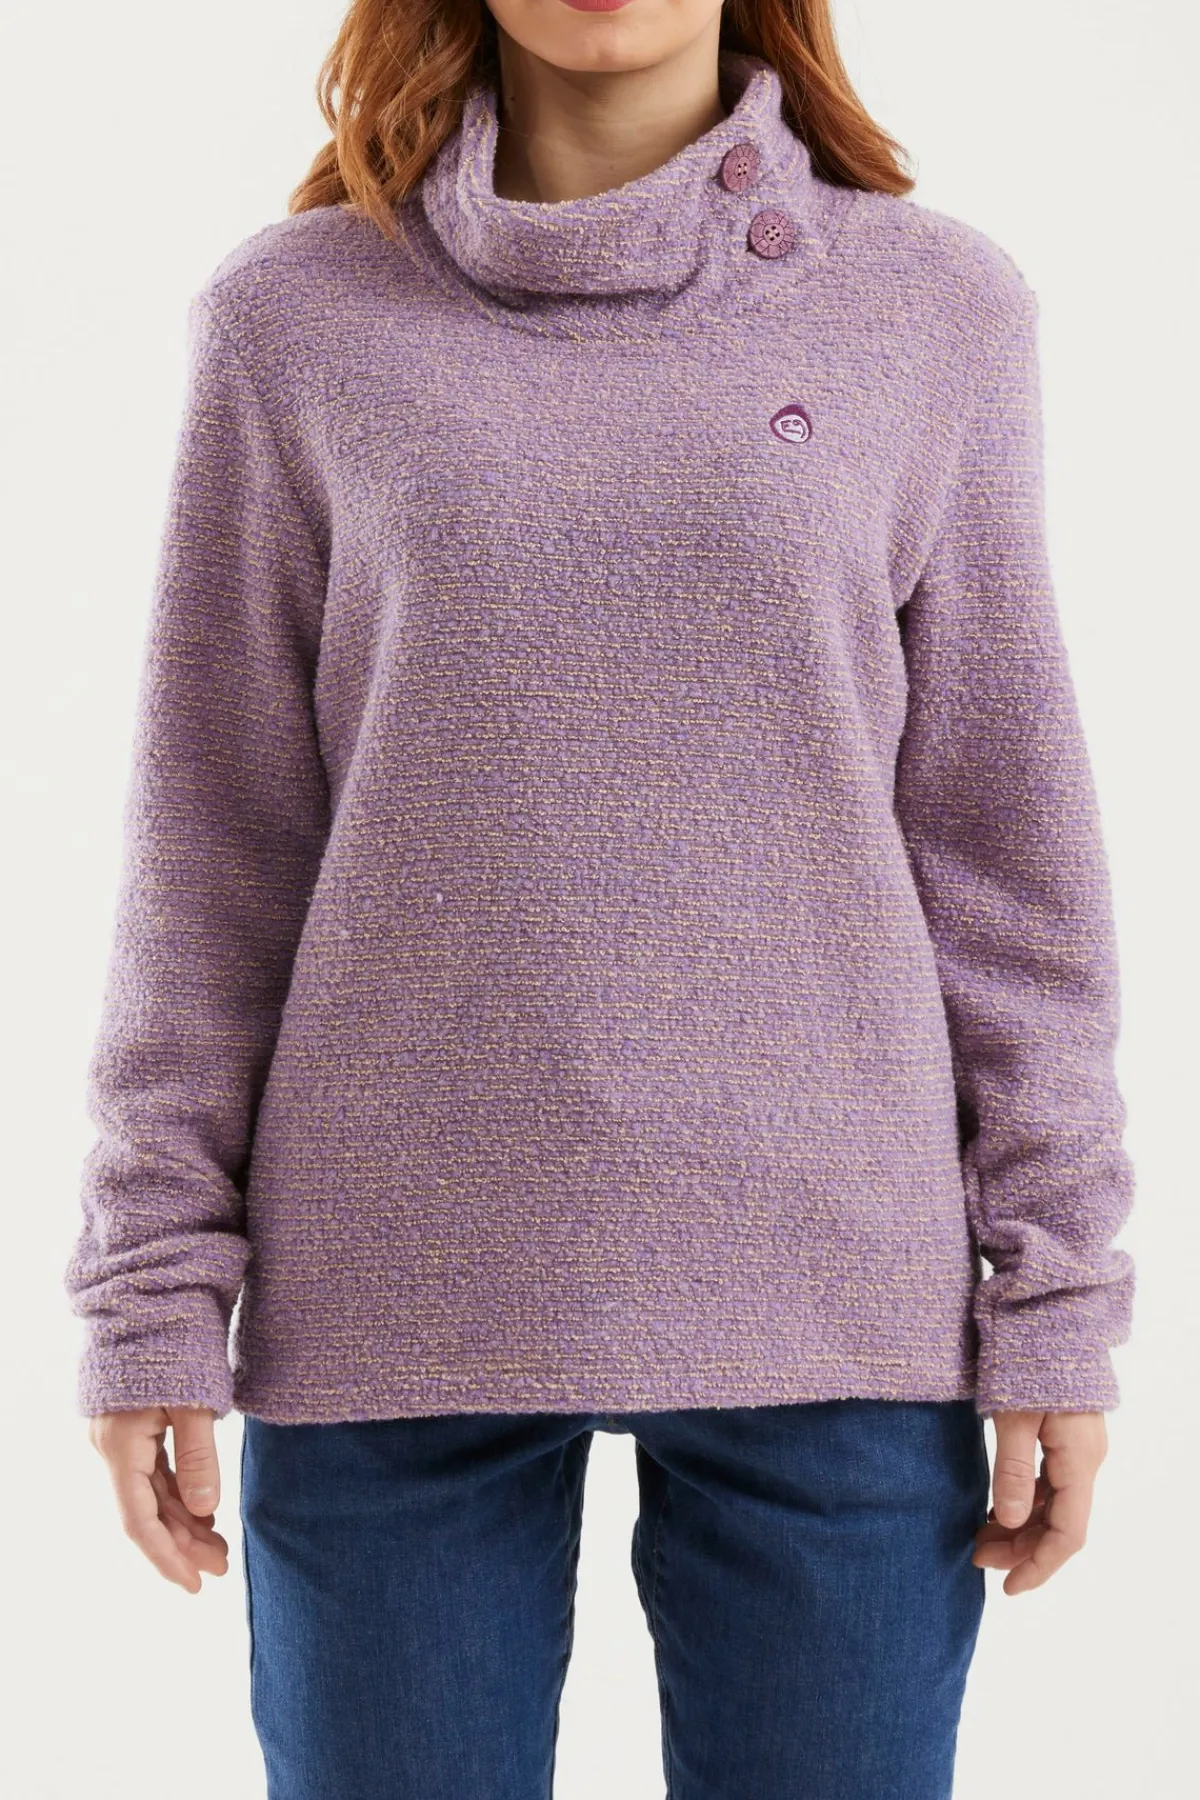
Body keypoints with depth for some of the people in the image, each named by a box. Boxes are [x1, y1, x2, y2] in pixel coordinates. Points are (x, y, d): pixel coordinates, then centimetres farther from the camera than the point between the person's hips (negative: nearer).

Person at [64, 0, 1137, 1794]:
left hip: (829, 1297, 1)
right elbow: (212, 851, 4)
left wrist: (1057, 1300, 2)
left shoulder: (938, 306, 5)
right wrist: (158, 1296, 1)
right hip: (394, 1303, 0)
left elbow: (1003, 838, 5)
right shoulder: (293, 316, 4)